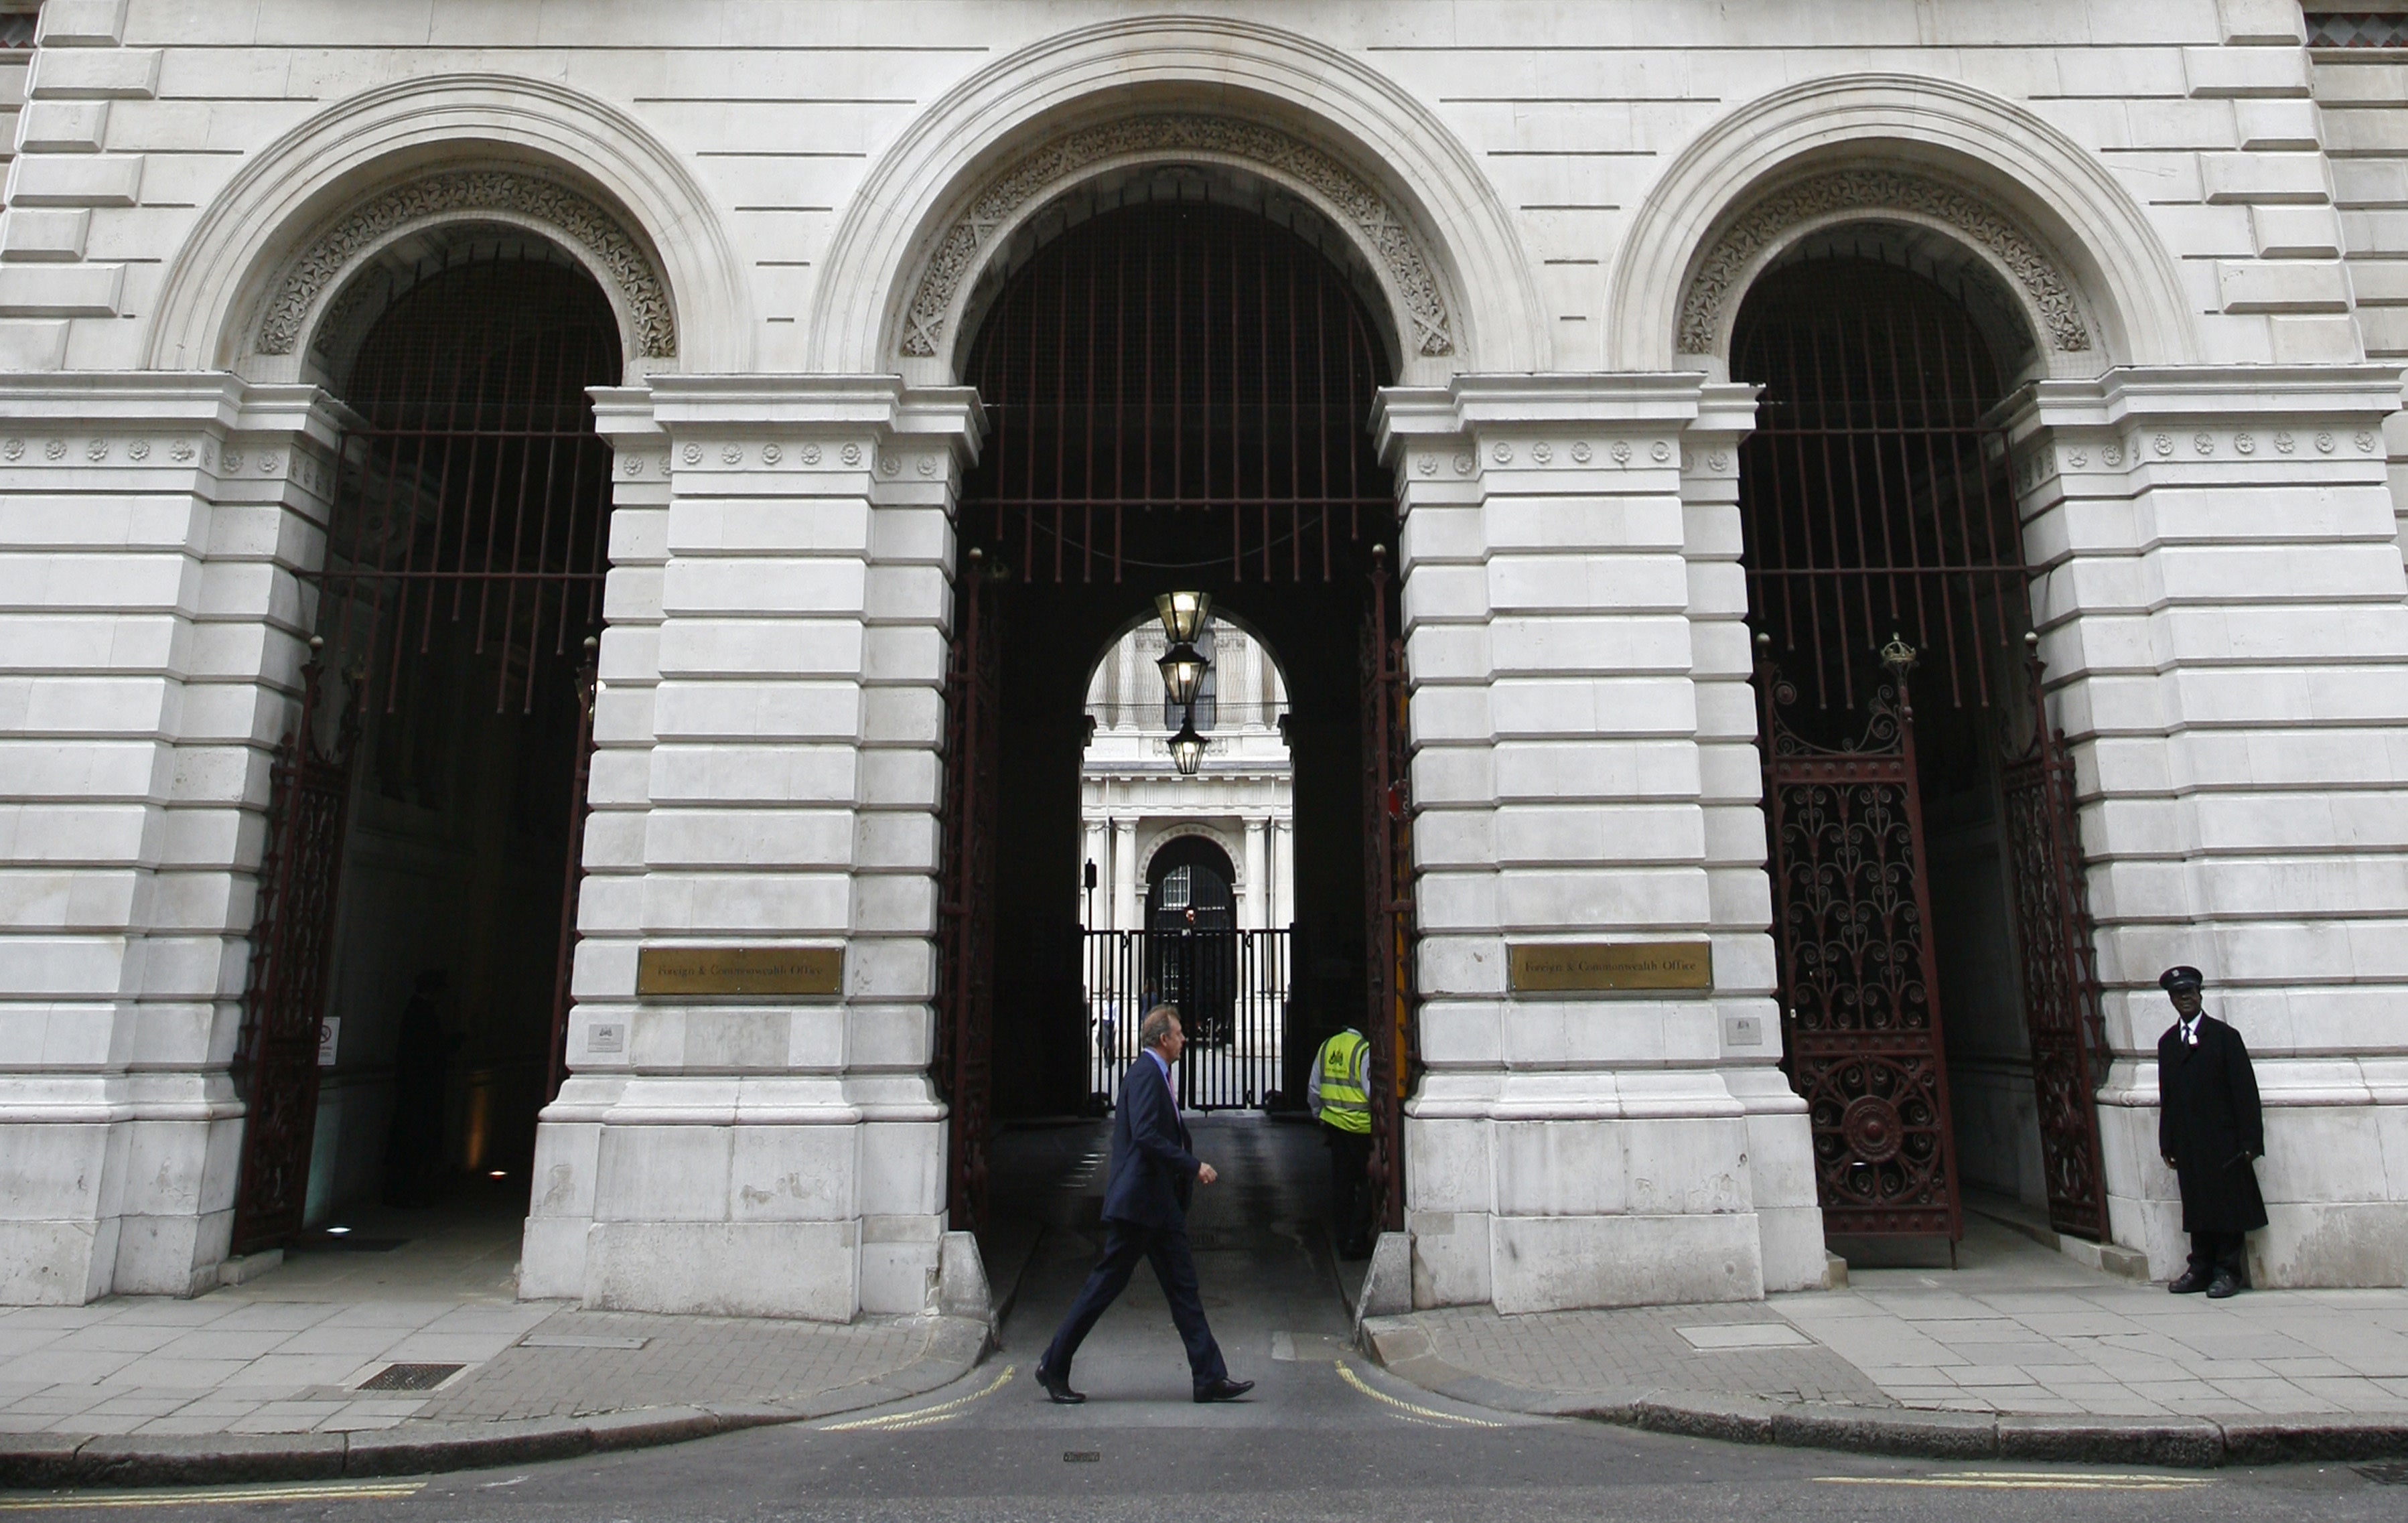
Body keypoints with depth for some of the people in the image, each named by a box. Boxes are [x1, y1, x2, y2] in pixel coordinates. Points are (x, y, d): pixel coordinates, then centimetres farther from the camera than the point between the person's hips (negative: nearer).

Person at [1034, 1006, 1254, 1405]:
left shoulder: (1157, 1075, 17)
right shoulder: (1145, 1074, -15)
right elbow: (1146, 1135, -25)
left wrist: (1189, 1169, 10)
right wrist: (1193, 1166, -21)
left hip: (1162, 1205, 10)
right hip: (1138, 1202, -10)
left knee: (1184, 1289, 8)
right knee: (1106, 1285, 0)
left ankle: (1211, 1379, 10)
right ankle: (1053, 1366, 13)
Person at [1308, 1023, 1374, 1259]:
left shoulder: (1326, 1047, 7)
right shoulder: (1365, 1050, -15)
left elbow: (1313, 1090, 14)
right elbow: (1373, 1093, -19)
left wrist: (1321, 1119, 23)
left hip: (1334, 1123, 6)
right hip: (1361, 1128, -6)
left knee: (1341, 1184, 13)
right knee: (1367, 1184, 7)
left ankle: (1344, 1242, 18)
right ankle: (1357, 1240, 4)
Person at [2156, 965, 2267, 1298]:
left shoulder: (2225, 1036, -2)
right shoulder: (2167, 1042, 12)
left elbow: (2245, 1091, -6)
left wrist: (2249, 1140, -11)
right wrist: (2167, 1143, 8)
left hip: (2223, 1142, -4)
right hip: (2187, 1144, 4)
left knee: (2228, 1206, 2)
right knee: (2196, 1207, 9)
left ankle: (2227, 1272, 11)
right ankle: (2201, 1269, 16)